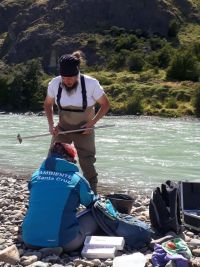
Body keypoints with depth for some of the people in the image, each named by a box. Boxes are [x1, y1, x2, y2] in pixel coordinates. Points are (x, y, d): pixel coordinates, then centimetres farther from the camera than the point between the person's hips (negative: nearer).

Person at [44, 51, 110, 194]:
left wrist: (92, 123, -17)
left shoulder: (91, 84, -21)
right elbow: (48, 104, 5)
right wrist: (51, 125, -8)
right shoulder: (55, 83, -13)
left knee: (87, 164, -3)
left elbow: (105, 104, -8)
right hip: (62, 128, 3)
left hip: (84, 129, -2)